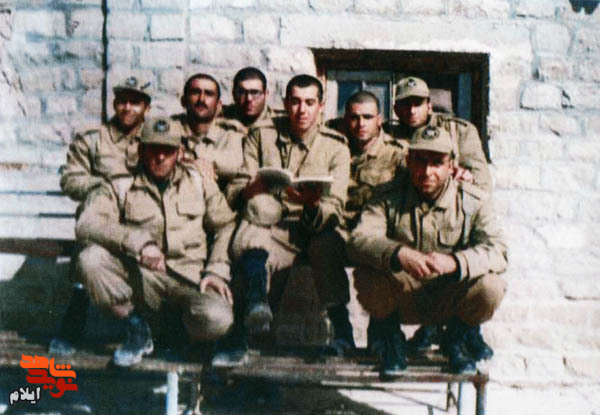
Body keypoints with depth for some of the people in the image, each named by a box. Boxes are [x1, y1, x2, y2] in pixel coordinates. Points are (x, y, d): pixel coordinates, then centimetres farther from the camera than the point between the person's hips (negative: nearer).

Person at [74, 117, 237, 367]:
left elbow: (226, 226, 16)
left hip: (190, 277, 0)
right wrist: (138, 242, -28)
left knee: (216, 320, -31)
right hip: (140, 275, 0)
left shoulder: (198, 182, 12)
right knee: (90, 259, -27)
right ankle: (136, 327, -5)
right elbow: (86, 225, -14)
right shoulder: (119, 186, 3)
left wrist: (217, 270, 0)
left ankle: (186, 322, 10)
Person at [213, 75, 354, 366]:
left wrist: (313, 204, -26)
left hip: (314, 230, 1)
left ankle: (341, 328, -22)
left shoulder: (336, 147, 8)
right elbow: (234, 190, 4)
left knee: (328, 244, -34)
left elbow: (335, 211, -2)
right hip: (268, 230, 0)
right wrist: (250, 191, -21)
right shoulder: (261, 136, 11)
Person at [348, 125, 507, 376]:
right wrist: (399, 254, -42)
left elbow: (497, 252, -17)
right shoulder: (389, 198, -6)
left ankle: (456, 339, 6)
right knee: (367, 277, -30)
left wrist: (454, 262, -38)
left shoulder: (473, 201, -5)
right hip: (403, 300, 0)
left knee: (490, 286, -29)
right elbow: (359, 240, -21)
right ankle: (391, 343, 2)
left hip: (451, 301, 1)